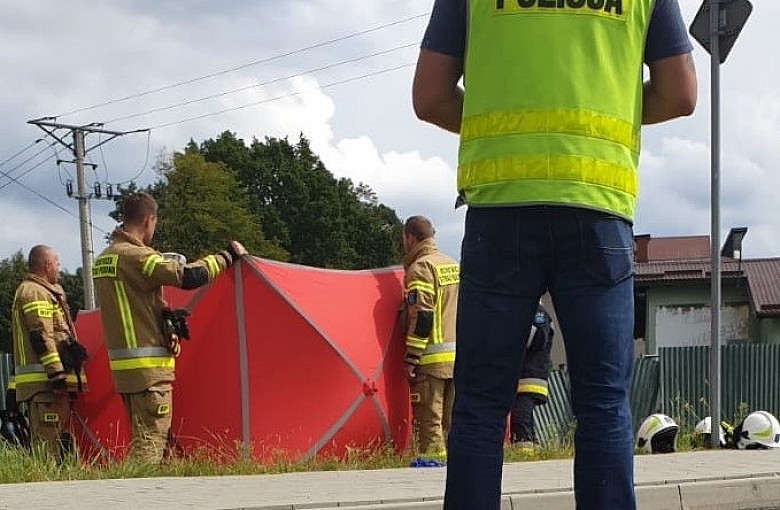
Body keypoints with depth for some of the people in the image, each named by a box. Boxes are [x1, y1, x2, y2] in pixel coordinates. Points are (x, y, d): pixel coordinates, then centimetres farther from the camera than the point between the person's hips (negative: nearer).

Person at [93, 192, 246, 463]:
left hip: (123, 366, 9)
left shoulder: (103, 259, 14)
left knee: (142, 437, 14)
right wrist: (227, 256, -8)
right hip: (148, 368, -9)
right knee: (150, 441, -9)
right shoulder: (136, 256, -16)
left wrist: (164, 313, 16)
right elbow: (189, 277, -21)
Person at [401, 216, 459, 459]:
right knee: (453, 418, 10)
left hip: (431, 358, -8)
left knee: (430, 419, -7)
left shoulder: (420, 268, -8)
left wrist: (411, 359, -14)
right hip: (458, 357, 8)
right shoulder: (454, 266, 18)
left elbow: (421, 317, -15)